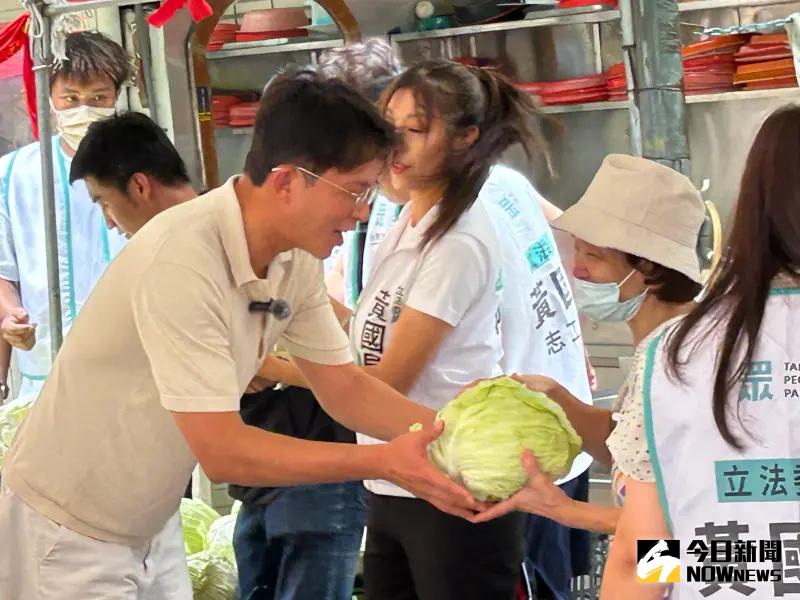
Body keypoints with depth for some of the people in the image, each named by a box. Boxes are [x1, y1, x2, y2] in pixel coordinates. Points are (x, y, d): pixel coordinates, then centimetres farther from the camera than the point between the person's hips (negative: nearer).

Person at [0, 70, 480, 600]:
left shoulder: (296, 257, -6)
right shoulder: (182, 259, -30)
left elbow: (344, 387, 4)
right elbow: (222, 451, -29)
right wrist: (384, 463, -28)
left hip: (153, 526, 7)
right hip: (71, 534, -7)